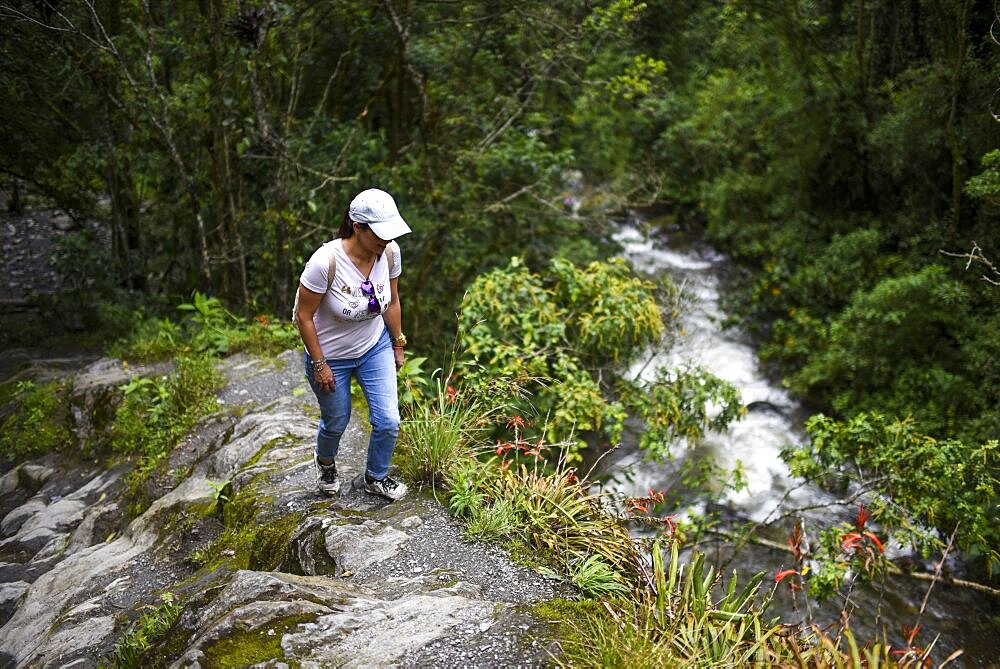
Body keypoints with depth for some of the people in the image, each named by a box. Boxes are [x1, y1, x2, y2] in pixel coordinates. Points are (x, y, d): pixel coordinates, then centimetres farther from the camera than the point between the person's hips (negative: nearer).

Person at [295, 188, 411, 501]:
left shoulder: (390, 252, -17)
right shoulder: (326, 261, -33)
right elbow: (305, 316, -21)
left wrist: (398, 345, 9)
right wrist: (319, 365, -15)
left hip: (375, 348, 4)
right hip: (330, 356, -3)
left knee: (389, 421, 0)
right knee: (336, 422, 17)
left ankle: (376, 477, 31)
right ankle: (325, 463, 54)